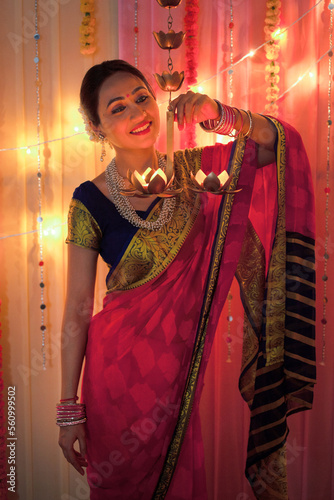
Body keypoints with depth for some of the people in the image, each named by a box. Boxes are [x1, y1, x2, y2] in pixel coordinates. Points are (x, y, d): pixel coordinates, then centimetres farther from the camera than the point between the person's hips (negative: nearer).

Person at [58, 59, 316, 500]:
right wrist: (70, 410, -8)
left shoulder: (188, 170, -4)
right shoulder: (91, 202, -13)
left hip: (187, 361, 3)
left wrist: (221, 115, -26)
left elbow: (281, 141, -8)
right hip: (123, 367, -2)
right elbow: (77, 312, -11)